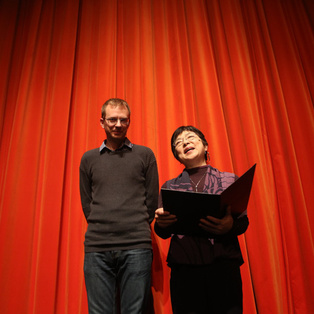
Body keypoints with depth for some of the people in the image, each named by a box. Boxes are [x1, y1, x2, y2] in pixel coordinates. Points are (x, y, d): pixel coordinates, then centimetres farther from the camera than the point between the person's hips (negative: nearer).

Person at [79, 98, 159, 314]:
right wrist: (101, 230, 7)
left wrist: (138, 231, 7)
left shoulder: (145, 155, 9)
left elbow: (152, 200, 8)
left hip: (137, 247, -1)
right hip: (97, 248, 2)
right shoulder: (89, 159, 14)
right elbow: (86, 203, 13)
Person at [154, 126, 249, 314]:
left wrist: (230, 225, -17)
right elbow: (163, 233, 11)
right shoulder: (169, 187, 13)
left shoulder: (230, 180, 10)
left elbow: (243, 222, 6)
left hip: (224, 265, 0)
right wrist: (161, 222, -12)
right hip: (184, 268, 1)